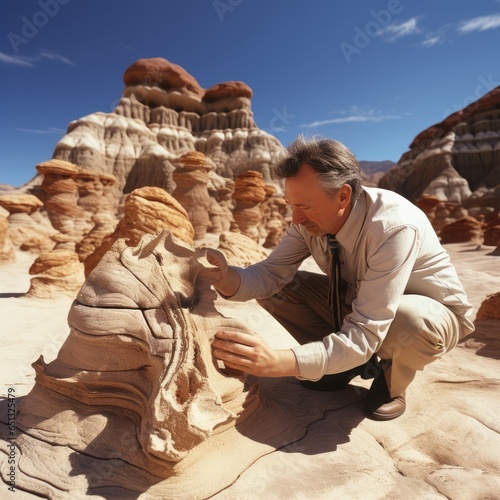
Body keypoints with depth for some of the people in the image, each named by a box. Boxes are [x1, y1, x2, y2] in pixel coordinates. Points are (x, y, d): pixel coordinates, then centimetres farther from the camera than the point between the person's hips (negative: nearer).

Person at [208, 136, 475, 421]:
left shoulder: (394, 228, -36)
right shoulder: (310, 219, -18)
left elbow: (366, 334, -39)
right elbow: (271, 274, -18)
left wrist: (279, 363, -49)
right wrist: (228, 279, -41)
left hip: (429, 312, -4)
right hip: (357, 299, 5)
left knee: (409, 323, -41)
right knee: (276, 290, -12)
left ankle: (393, 379, -4)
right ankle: (348, 359, 5)